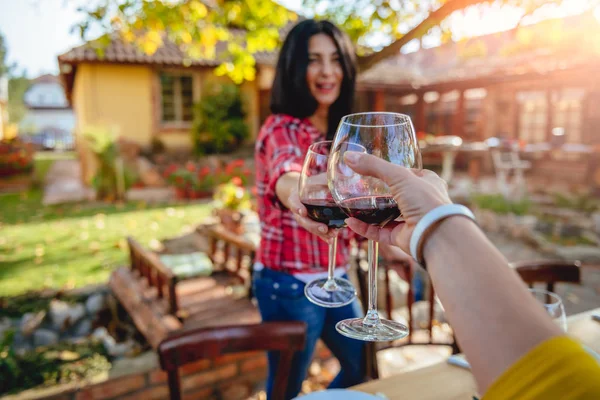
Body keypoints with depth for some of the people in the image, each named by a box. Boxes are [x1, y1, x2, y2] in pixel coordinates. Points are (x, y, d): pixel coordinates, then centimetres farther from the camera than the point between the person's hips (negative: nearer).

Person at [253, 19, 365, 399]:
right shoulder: (281, 128, -16)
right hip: (289, 285, -7)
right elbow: (284, 173, -41)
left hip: (335, 280, 8)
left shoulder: (338, 132, 7)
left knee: (362, 367, 22)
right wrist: (295, 192, -63)